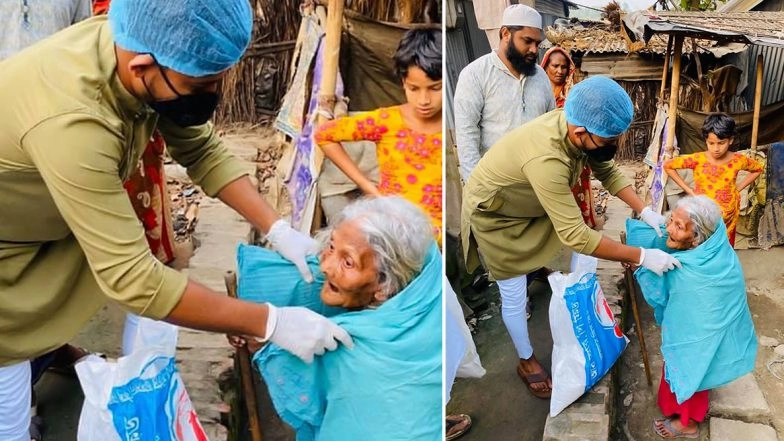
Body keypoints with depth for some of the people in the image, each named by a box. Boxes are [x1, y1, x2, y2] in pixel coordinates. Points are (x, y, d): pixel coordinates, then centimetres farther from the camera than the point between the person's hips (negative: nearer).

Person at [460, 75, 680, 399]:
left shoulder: (579, 127, -21)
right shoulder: (546, 158, -45)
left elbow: (607, 172, -5)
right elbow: (576, 236, -43)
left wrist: (645, 211, -17)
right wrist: (642, 257, -37)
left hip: (533, 205, 8)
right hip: (494, 215, -7)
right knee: (514, 296, 5)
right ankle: (526, 361, 28)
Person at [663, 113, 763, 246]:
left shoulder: (738, 160, -9)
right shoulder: (697, 159, -15)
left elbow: (758, 169, 11)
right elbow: (668, 166, -7)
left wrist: (738, 188, -1)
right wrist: (689, 190, -8)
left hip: (728, 219, 2)